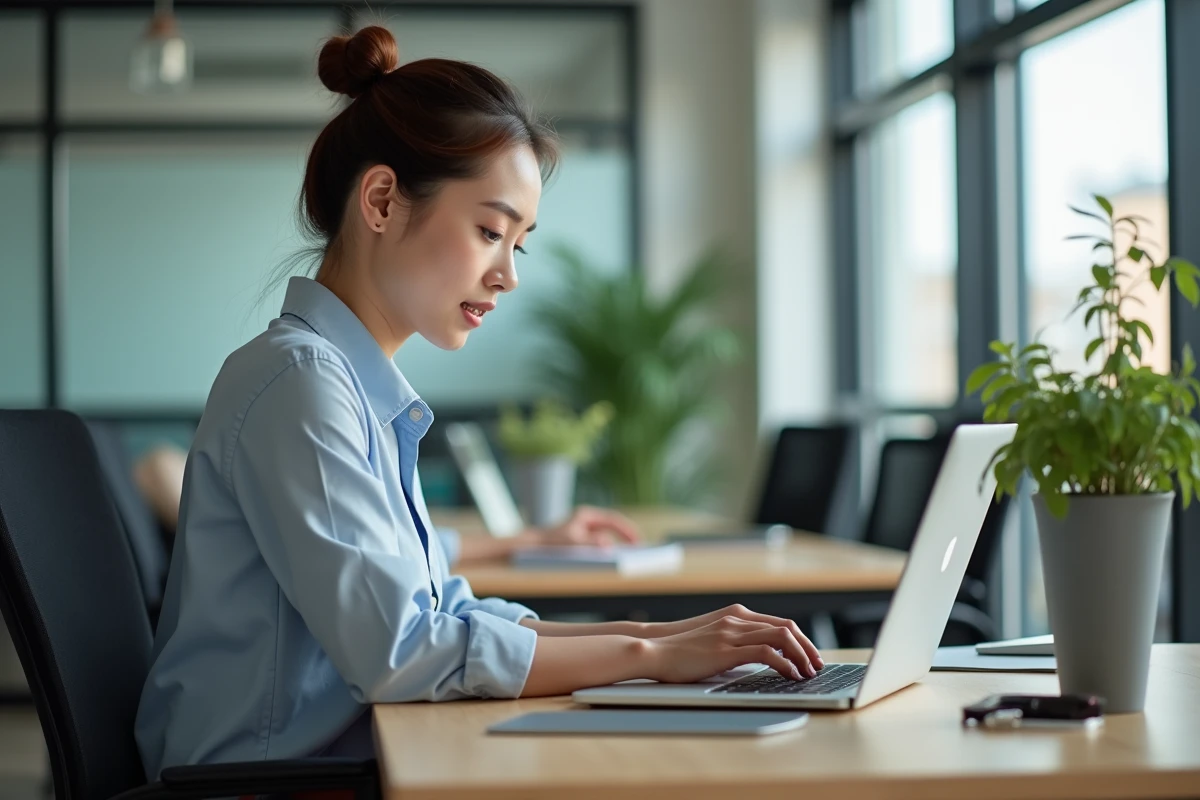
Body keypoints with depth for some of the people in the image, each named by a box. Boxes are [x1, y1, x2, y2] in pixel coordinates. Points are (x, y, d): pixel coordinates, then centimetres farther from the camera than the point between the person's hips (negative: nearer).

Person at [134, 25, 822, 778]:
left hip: (342, 760, 8)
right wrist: (649, 657, -15)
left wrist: (652, 634, 1)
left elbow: (445, 615, 12)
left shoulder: (362, 387, 14)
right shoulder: (297, 378, -13)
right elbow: (397, 652, -20)